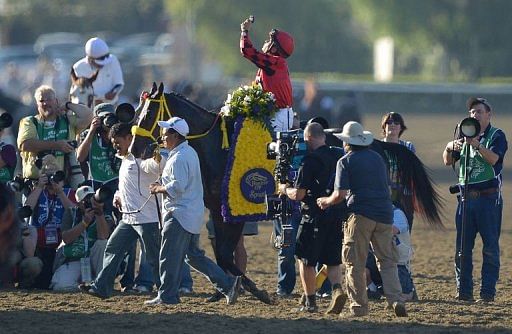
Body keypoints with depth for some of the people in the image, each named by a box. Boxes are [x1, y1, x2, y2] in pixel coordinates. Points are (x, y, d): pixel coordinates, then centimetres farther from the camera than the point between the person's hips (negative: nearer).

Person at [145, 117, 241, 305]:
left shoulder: (178, 158, -17)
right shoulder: (190, 152, 15)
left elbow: (178, 187, -25)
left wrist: (160, 189, -10)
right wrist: (163, 187, 15)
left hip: (180, 215, -10)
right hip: (194, 215, 10)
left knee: (170, 256, -3)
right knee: (194, 256, 14)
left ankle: (167, 295, 2)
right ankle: (228, 284, 9)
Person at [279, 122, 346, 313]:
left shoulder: (310, 161, -14)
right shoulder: (339, 157, 6)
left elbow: (298, 194, -14)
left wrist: (285, 189, 6)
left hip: (315, 217, -6)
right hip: (338, 215, 6)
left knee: (306, 260, 8)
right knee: (332, 260, 14)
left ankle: (310, 302, 9)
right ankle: (337, 289, -11)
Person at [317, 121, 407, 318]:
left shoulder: (346, 161, 0)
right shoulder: (378, 158, 18)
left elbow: (340, 194, -7)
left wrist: (326, 202, 13)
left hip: (361, 214, -5)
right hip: (384, 213, 5)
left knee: (354, 263, 3)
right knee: (387, 260, 9)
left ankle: (359, 306, 0)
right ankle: (396, 300, -6)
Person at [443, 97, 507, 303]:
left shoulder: (497, 136, 0)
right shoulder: (464, 136, 17)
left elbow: (493, 158, -17)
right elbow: (448, 161, 13)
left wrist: (476, 145, -32)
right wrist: (449, 148, -9)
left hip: (489, 198, -5)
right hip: (466, 197, 5)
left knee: (490, 247, -4)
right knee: (462, 247, 4)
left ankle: (488, 292, -4)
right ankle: (464, 291, 8)